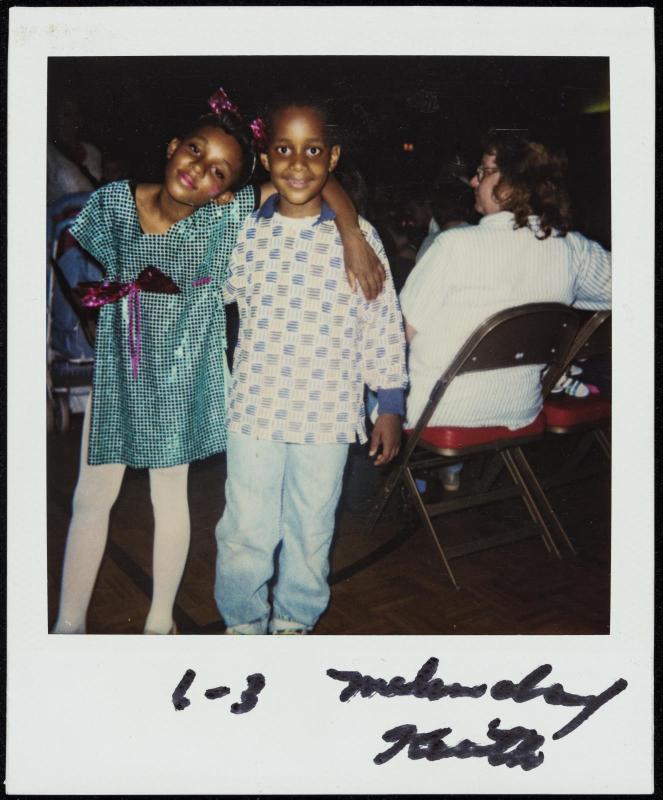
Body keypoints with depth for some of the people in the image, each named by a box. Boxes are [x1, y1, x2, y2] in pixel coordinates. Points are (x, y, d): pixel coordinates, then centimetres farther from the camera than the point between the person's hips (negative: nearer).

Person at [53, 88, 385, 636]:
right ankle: (69, 624, 24)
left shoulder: (228, 216, -15)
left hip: (180, 374, -1)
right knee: (92, 497, 7)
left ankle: (160, 619, 32)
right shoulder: (113, 202, -10)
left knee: (171, 493, 13)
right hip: (113, 369, 2)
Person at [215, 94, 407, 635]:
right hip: (255, 408, 1)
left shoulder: (357, 236, -5)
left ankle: (296, 620, 38)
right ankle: (244, 621, 32)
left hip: (328, 413, 0)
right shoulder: (246, 232, 0)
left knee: (311, 530, 14)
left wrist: (391, 407, 0)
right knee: (245, 530, 8)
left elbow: (384, 325, 0)